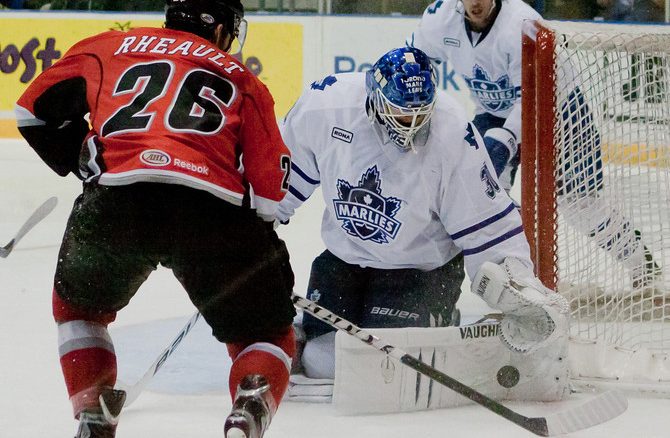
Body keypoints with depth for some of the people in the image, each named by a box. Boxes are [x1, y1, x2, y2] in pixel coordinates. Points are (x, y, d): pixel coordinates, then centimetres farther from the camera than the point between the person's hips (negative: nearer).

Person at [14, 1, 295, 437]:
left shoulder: (107, 48, 27)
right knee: (268, 335, 17)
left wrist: (81, 165, 44)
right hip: (215, 209, -1)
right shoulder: (241, 80, 25)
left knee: (79, 305, 31)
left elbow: (36, 111, 35)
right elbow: (269, 189, 17)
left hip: (116, 199, 1)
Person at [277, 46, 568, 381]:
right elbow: (289, 167, 0)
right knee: (321, 363, -4)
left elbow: (487, 226, -19)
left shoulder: (454, 137, -25)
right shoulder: (326, 104, -20)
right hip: (343, 258, 3)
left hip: (422, 269, -3)